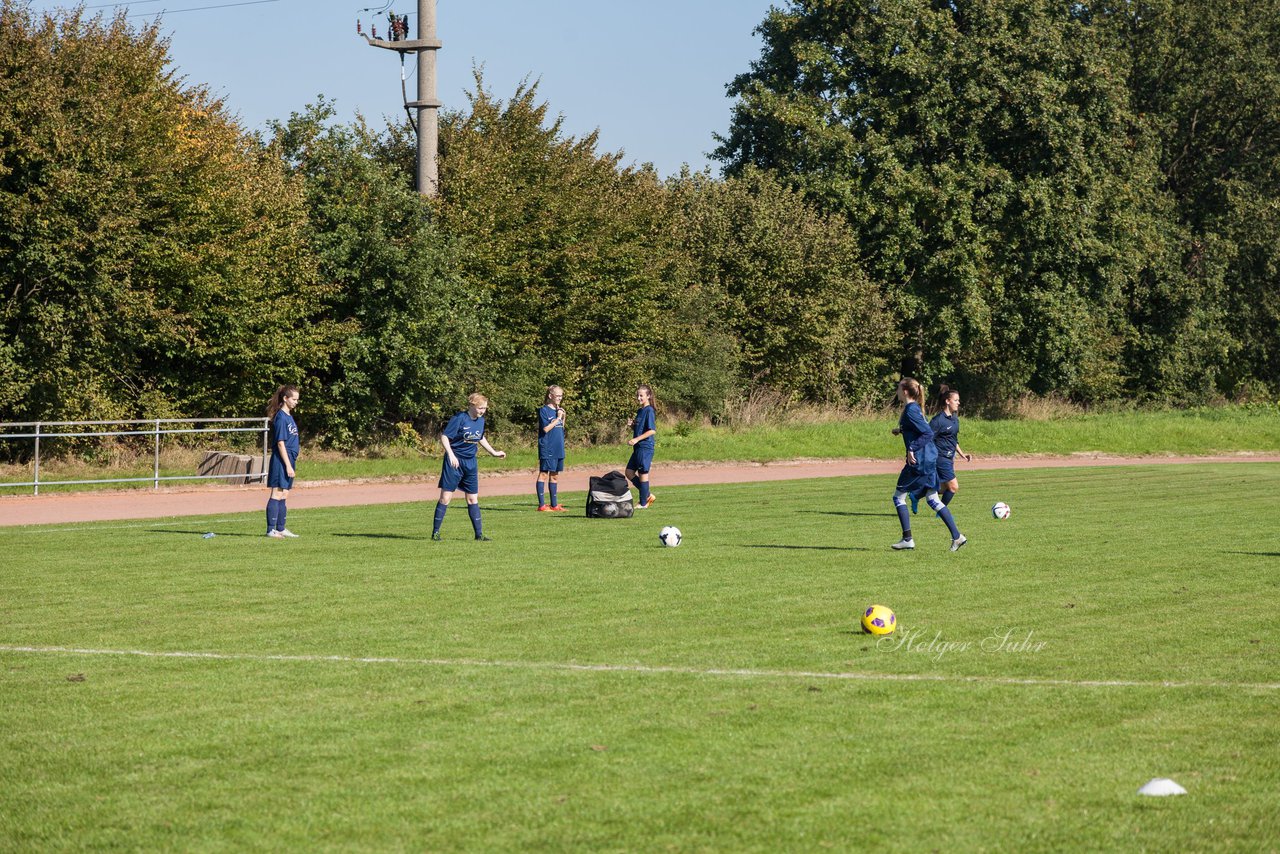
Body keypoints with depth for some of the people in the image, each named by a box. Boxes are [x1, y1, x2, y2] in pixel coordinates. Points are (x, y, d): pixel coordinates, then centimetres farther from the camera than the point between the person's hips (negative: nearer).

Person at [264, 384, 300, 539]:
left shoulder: (289, 416, 15)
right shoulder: (281, 417, -13)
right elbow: (280, 443, -17)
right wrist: (288, 465, -19)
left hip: (289, 460, 10)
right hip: (281, 461, -9)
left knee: (284, 496, 13)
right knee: (277, 494, -8)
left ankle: (281, 529, 20)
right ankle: (271, 530, -7)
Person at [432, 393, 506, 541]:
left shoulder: (481, 421, 6)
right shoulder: (459, 419, -15)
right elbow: (444, 436, -15)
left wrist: (493, 452, 26)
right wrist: (451, 454, -24)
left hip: (470, 463, 6)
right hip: (454, 462, -6)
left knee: (473, 498, 7)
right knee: (446, 497, -5)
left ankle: (479, 533, 10)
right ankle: (435, 532, 2)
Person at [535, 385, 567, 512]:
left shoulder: (558, 410, 13)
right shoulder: (544, 410, -8)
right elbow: (546, 428, -17)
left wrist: (563, 417, 2)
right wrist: (558, 418, -15)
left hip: (558, 449, 8)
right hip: (547, 448, -8)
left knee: (555, 476, 12)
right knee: (543, 474, -5)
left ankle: (554, 504, 17)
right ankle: (541, 505, -6)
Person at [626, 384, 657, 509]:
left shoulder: (649, 411, -12)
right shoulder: (640, 411, 16)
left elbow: (652, 430, -19)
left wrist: (637, 439, -23)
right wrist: (632, 425, 2)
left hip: (645, 447, -10)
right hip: (638, 448, 10)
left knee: (643, 474, -3)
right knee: (629, 472, 10)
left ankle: (643, 503, 5)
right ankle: (648, 495, 19)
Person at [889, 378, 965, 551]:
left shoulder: (910, 410, -16)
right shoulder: (913, 408, 13)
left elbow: (928, 433, -22)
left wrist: (912, 449, -24)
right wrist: (901, 430, 22)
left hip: (919, 460, -10)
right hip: (929, 458, 10)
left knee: (899, 496, 2)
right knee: (932, 499, 11)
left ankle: (907, 539, 5)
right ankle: (957, 536, 6)